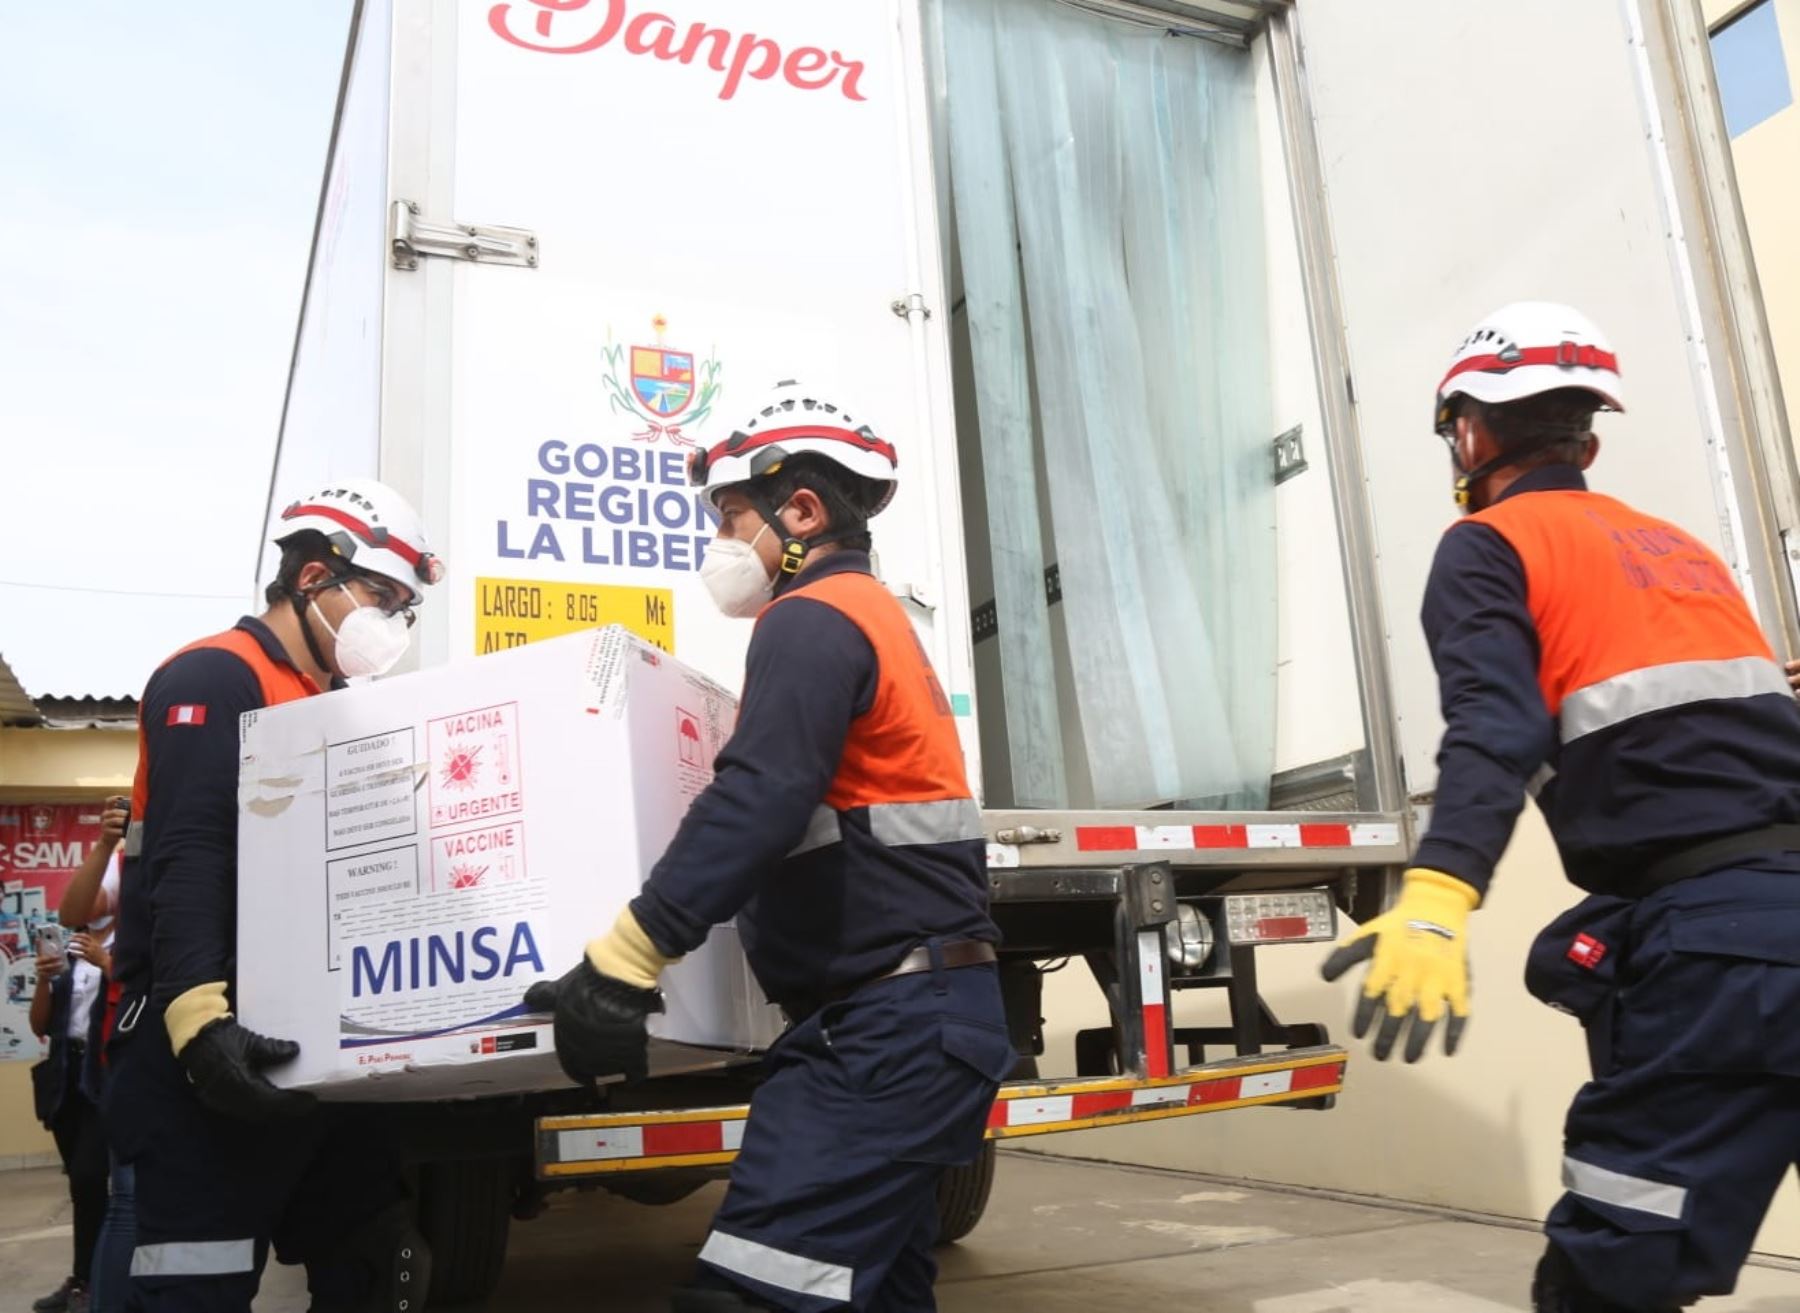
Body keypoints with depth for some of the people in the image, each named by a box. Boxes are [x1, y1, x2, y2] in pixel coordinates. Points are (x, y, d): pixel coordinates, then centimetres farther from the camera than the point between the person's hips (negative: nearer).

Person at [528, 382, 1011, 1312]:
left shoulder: (813, 619, -10)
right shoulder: (870, 617, 22)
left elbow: (758, 804, -25)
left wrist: (622, 961, -28)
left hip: (886, 1026, -11)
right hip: (910, 1021, 11)